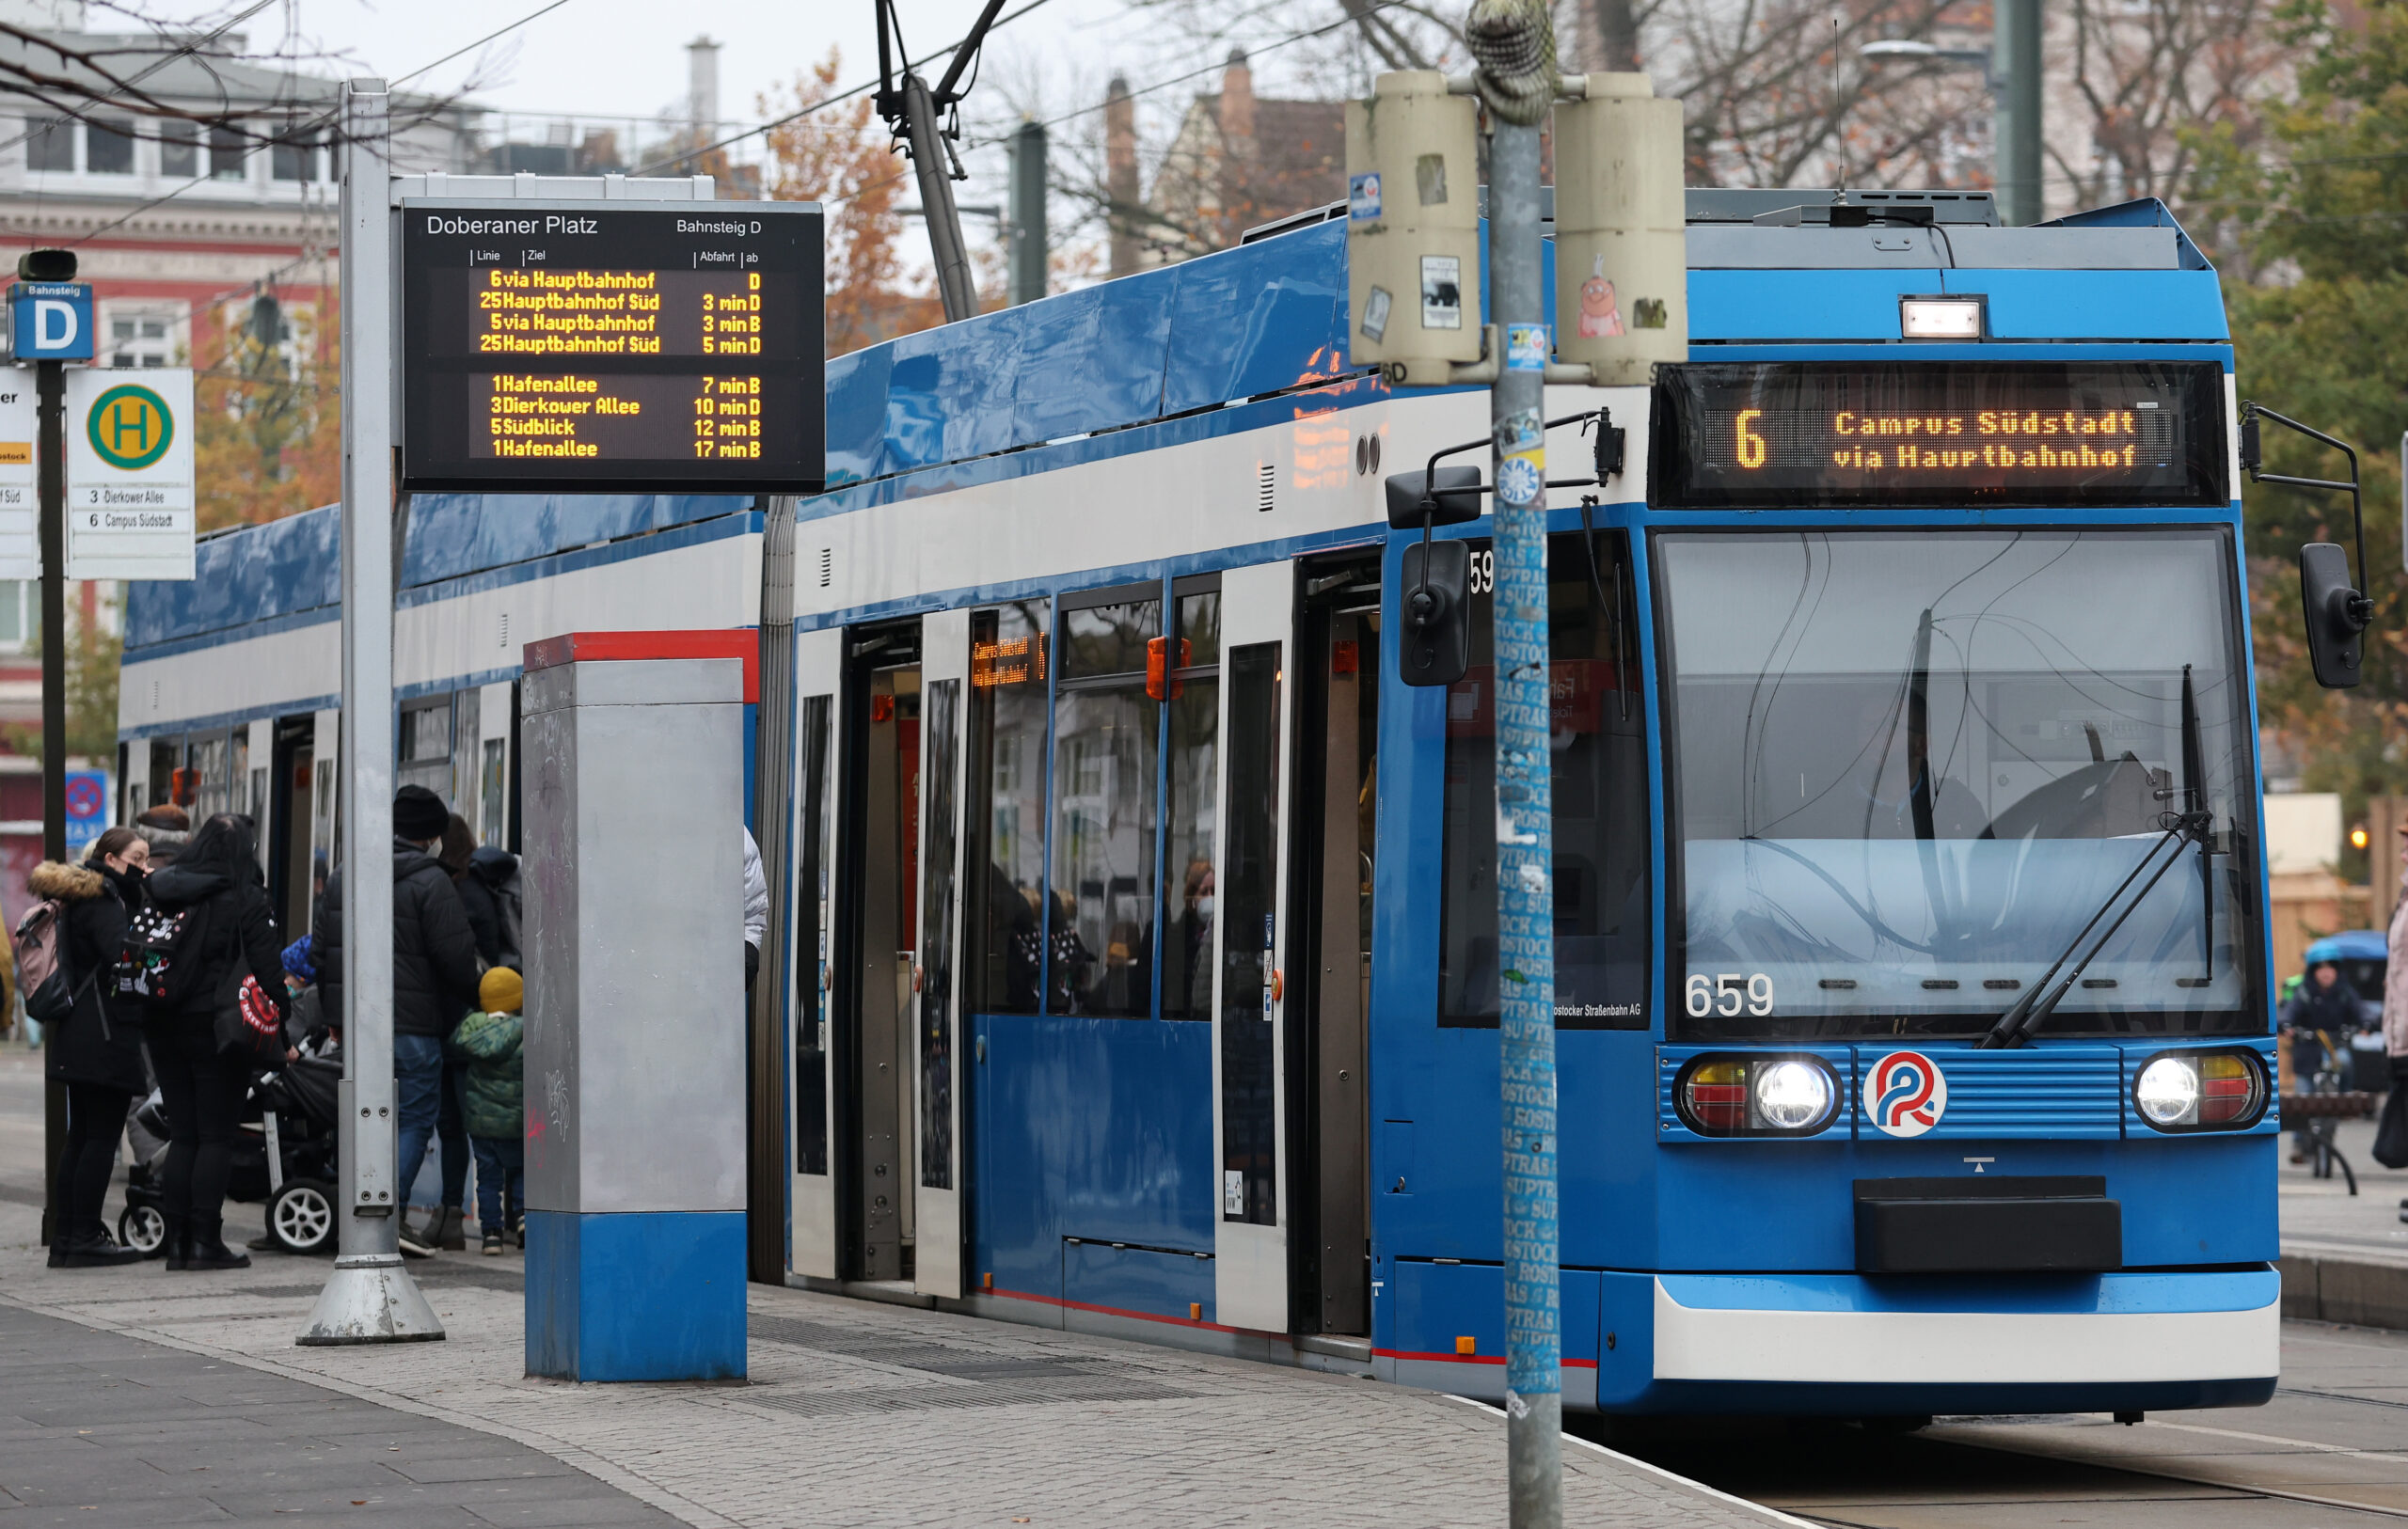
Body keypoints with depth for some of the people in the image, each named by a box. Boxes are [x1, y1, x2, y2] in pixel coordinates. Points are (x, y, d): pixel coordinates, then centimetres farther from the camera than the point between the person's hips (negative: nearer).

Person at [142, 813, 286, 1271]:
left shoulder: (162, 893, 6)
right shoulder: (245, 899, -9)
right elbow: (268, 966, -10)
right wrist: (281, 1026, -3)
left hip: (164, 1027, 5)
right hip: (215, 1026, -5)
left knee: (181, 1134, 11)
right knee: (216, 1137, -1)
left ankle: (177, 1239, 8)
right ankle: (205, 1240, -6)